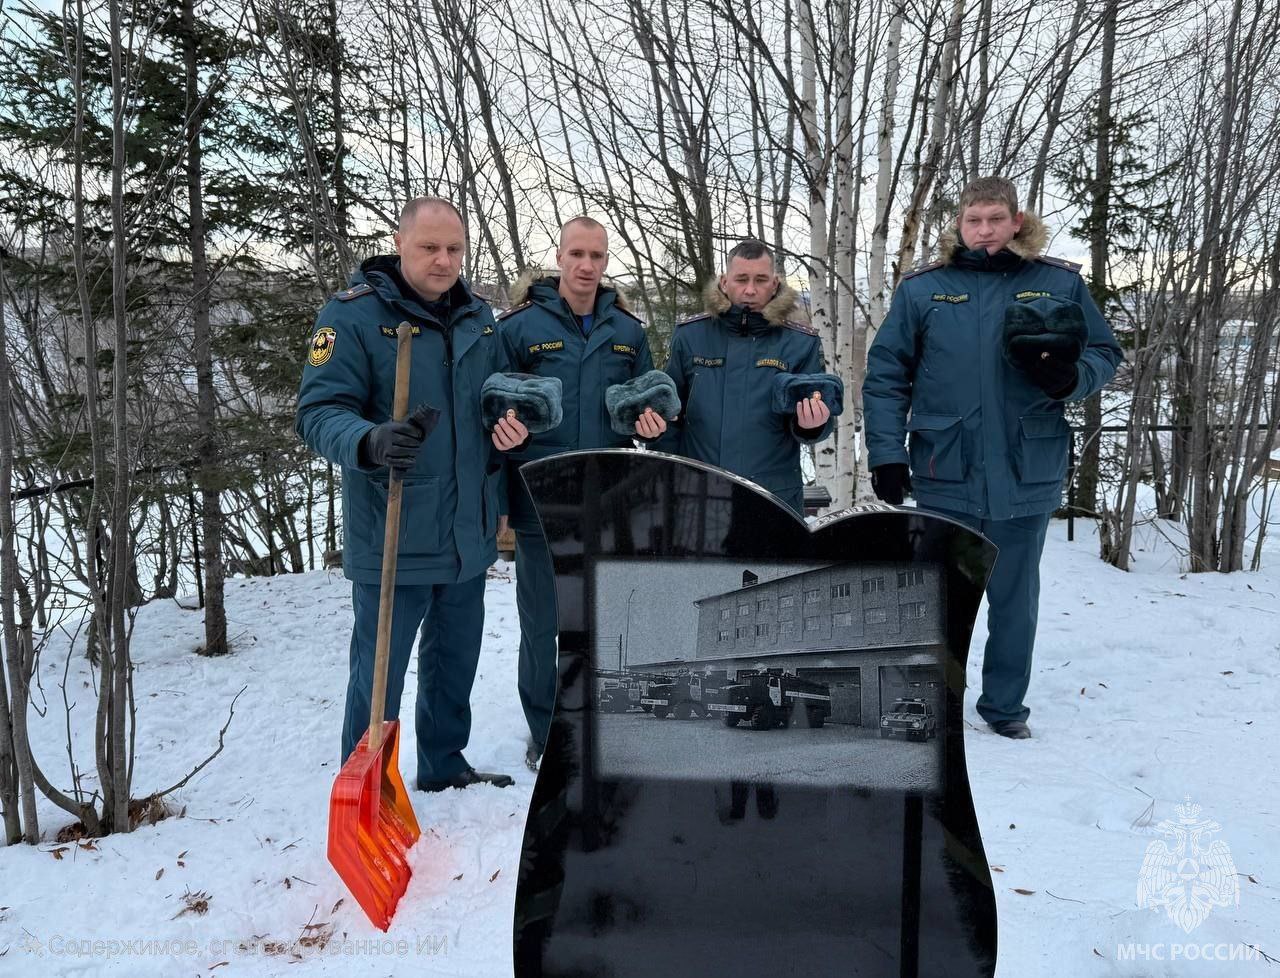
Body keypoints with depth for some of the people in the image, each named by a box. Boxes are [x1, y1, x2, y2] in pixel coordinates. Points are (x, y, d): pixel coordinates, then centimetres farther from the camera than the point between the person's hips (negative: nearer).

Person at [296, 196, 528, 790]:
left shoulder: (478, 316, 9)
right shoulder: (353, 314, -10)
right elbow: (319, 412, -16)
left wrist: (510, 420, -2)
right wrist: (369, 441, -37)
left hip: (467, 534, 6)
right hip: (392, 538, -6)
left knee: (455, 661, 20)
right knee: (378, 674, 2)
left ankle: (444, 766, 41)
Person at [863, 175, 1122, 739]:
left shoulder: (1060, 283, 3)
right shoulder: (922, 288, 0)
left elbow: (1104, 353, 9)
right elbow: (885, 374, 0)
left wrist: (1070, 376, -15)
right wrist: (886, 454, -8)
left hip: (1027, 474, 1)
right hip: (945, 475, -1)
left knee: (1015, 597, 14)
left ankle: (1004, 704, 31)